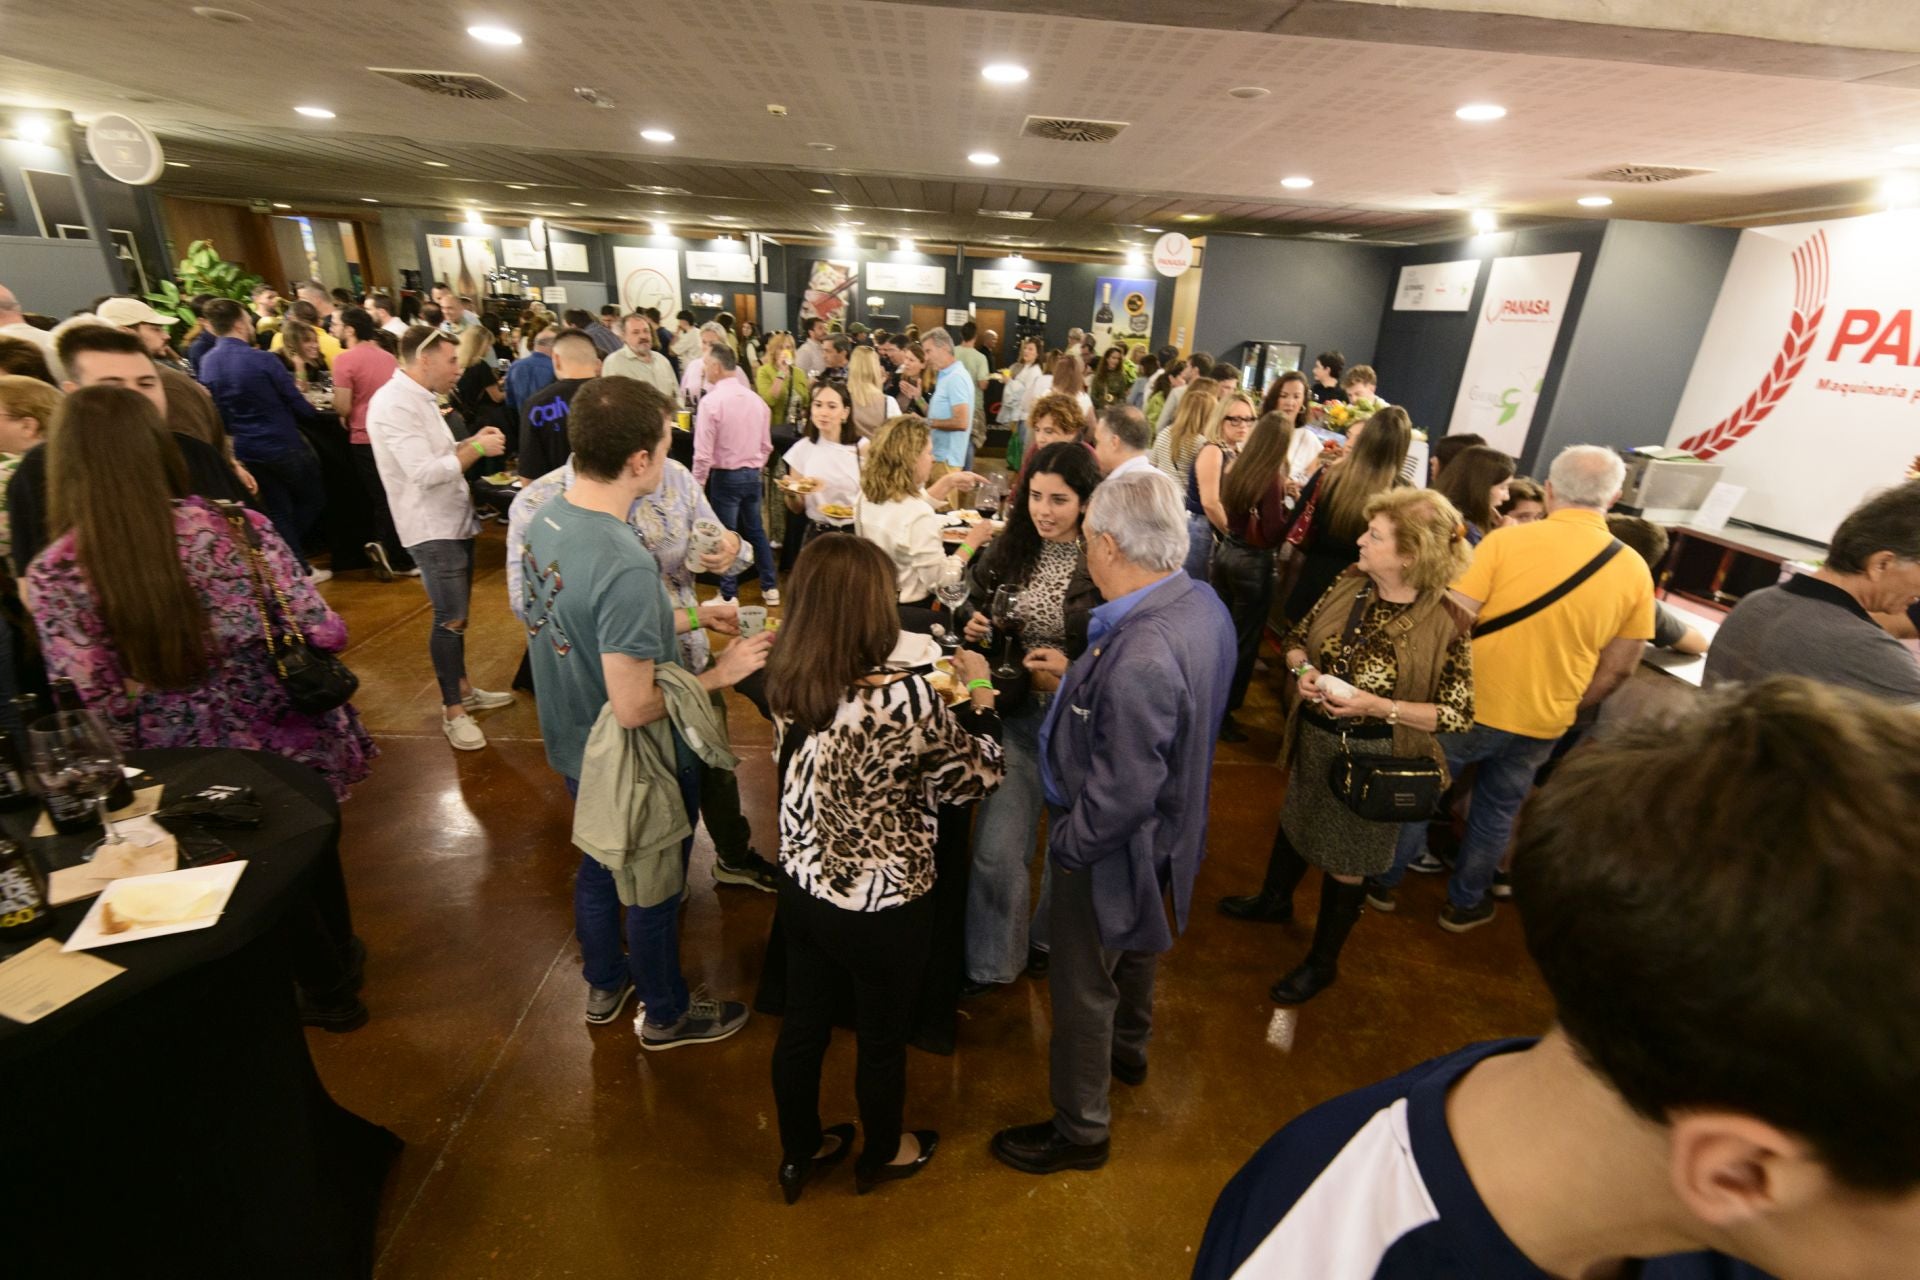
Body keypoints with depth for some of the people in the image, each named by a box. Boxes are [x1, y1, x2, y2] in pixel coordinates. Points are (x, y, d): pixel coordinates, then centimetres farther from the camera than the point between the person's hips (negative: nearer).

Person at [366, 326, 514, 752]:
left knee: (457, 614, 17)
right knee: (450, 619, -5)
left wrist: (471, 442, 3)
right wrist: (477, 449, -16)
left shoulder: (418, 397, 13)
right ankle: (452, 712, 6)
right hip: (432, 528, -10)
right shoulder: (394, 403, -19)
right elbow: (425, 471, -25)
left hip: (453, 520, 10)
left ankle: (463, 690, 29)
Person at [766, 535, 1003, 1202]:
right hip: (883, 906, -5)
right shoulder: (906, 698, -32)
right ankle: (882, 1154, 50)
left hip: (803, 890, 5)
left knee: (802, 1026, 25)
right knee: (882, 1037, 22)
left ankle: (800, 1151, 51)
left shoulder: (786, 684, -13)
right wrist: (979, 693, -4)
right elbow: (976, 776, -16)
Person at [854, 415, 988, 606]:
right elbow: (940, 583, -25)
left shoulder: (867, 496, -3)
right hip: (910, 609, -9)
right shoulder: (919, 517, -31)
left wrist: (948, 482, 13)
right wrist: (972, 542, -14)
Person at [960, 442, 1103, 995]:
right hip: (1017, 715, 3)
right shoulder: (1007, 551, -2)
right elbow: (975, 613, 11)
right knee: (996, 850, 5)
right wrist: (974, 630, -10)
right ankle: (990, 960, 31)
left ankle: (1050, 940, 47)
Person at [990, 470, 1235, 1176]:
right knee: (1133, 944, 33)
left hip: (1111, 848, -9)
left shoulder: (1141, 655, -39)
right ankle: (1128, 1047, 62)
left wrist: (1067, 843, -17)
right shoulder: (1200, 600, -10)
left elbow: (1122, 792, -34)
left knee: (1082, 985, 14)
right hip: (1166, 826, 9)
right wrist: (1079, 676, 4)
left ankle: (1079, 1130, 40)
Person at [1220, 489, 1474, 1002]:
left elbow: (1458, 714, -15)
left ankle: (1322, 961, 39)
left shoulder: (1446, 622, -21)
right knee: (1295, 821, 26)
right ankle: (1274, 900, 56)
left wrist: (1376, 706, -25)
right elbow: (1298, 637, 5)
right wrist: (1302, 669, -16)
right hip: (1314, 738, 5)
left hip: (1374, 756, -5)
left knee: (1345, 863, 14)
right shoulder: (1349, 583, -8)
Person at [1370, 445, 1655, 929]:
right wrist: (1569, 707, 16)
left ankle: (1383, 880, 31)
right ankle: (1464, 903, 37)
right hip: (1541, 724, 3)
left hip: (1471, 706, -3)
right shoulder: (1634, 571, -4)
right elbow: (1618, 669, 1)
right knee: (1498, 813, 21)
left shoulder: (1508, 540, -16)